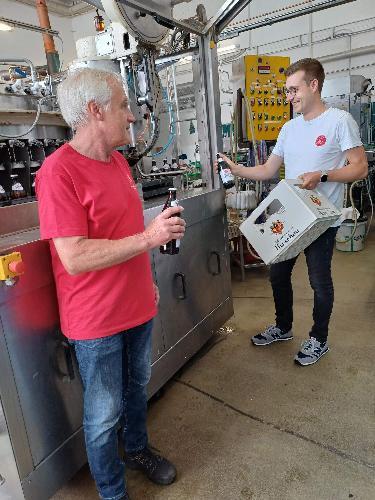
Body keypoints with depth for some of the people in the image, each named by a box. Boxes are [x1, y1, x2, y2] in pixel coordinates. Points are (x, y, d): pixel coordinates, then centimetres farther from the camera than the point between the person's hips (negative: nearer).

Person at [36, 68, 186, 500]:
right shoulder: (58, 172, -20)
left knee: (137, 388, 26)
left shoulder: (118, 161, 6)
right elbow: (74, 258, -25)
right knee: (104, 414, 12)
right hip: (96, 321, -7)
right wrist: (149, 238, -27)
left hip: (137, 306, 8)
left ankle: (137, 450, 52)